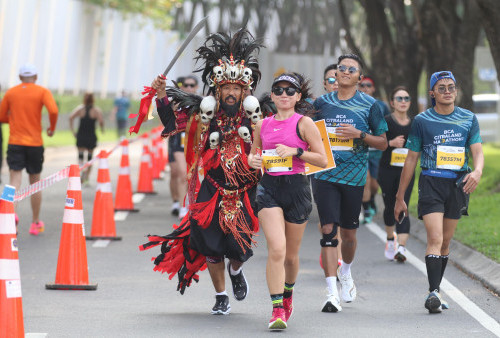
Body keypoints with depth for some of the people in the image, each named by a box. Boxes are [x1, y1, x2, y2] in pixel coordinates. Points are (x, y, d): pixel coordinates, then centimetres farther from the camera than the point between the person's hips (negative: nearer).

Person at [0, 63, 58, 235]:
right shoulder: (42, 92, -1)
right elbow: (53, 110, -17)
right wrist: (52, 128, -1)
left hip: (15, 143, 0)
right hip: (35, 143, 0)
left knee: (15, 180, -8)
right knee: (35, 182, 13)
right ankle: (36, 223, 21)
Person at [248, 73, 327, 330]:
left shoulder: (303, 123, -1)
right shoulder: (262, 125, 9)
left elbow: (322, 160, -4)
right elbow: (253, 152, 23)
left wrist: (295, 151, -15)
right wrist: (253, 160, 1)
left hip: (296, 187, -1)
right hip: (269, 187, 1)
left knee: (291, 255, 11)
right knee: (276, 249, -18)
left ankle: (287, 293, 41)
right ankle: (277, 309, -16)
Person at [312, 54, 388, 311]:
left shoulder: (369, 105, 3)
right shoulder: (322, 102, 8)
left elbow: (382, 143, 4)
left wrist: (359, 135, -11)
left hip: (354, 176, 0)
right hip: (325, 174, 0)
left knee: (348, 233, 9)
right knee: (328, 229, -12)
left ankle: (345, 273, 41)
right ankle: (332, 294, -13)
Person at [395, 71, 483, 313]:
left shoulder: (469, 119, 7)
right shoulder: (422, 121, 2)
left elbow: (477, 152, 1)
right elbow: (411, 160, 6)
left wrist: (477, 171, -23)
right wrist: (400, 197, 6)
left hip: (458, 184, 3)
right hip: (431, 184, -3)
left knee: (445, 241, 9)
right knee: (435, 238, -17)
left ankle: (435, 293, 20)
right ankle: (433, 292, -23)